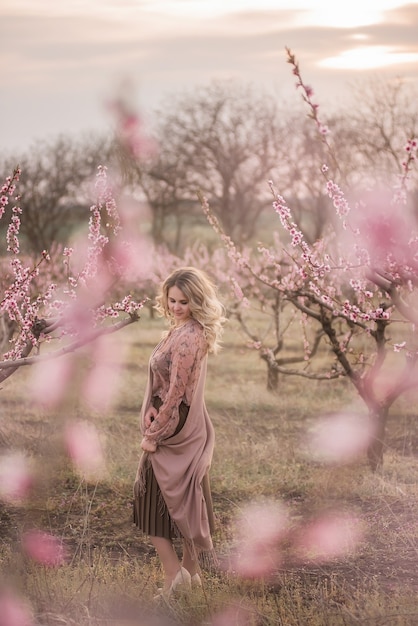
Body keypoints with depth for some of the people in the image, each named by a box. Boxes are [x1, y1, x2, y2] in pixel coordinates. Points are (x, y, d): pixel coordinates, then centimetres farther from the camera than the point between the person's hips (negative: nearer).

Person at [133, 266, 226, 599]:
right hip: (191, 428, 9)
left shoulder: (187, 337, -23)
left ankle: (174, 571, 3)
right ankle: (191, 570, 26)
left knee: (152, 497, 2)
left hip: (174, 429, -9)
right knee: (186, 497, 16)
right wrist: (155, 410, -4)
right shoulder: (189, 331, 8)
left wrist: (153, 434, -16)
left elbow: (175, 393, -22)